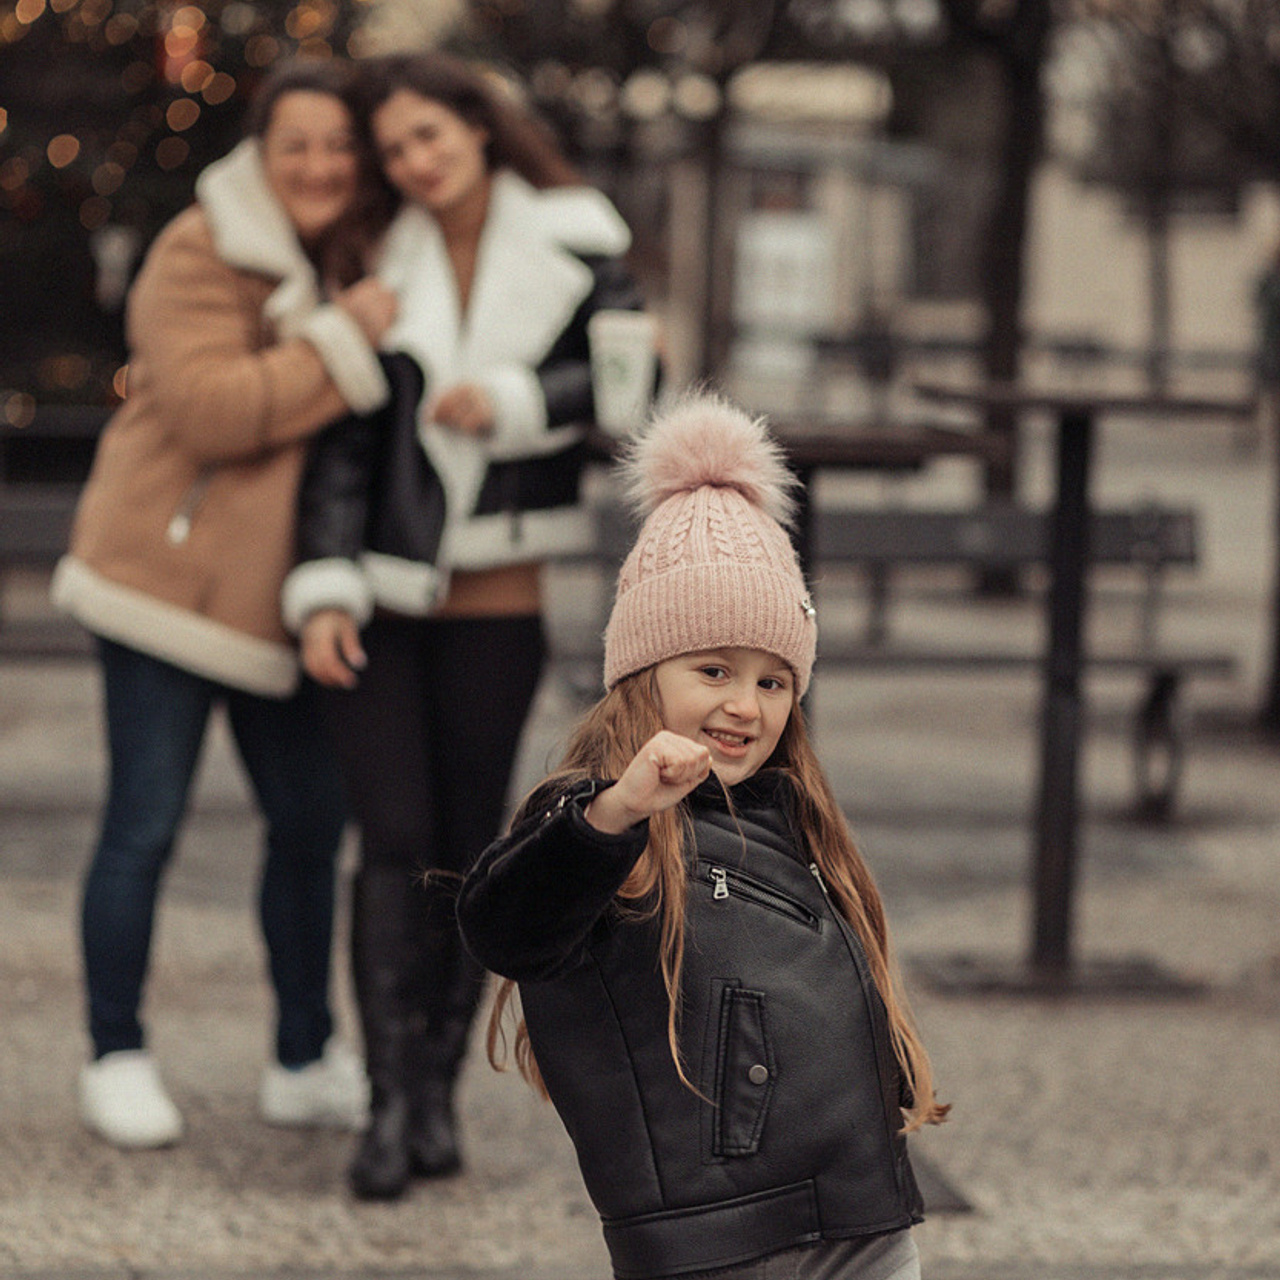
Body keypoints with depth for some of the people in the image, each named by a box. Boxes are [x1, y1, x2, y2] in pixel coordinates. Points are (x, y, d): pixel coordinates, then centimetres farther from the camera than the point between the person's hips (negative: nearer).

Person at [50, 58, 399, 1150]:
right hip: (170, 569, -7)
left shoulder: (354, 261, 11)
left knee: (311, 822, 9)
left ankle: (307, 1063, 20)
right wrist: (345, 341, -25)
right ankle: (117, 1061, 9)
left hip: (282, 596, 7)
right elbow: (212, 409, -24)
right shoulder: (200, 256, -12)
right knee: (145, 824, -2)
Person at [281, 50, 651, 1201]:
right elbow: (344, 444, -1)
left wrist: (510, 401, -21)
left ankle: (438, 1093, 15)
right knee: (396, 843, -8)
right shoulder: (387, 272, 4)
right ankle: (393, 1105, -5)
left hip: (498, 607, -1)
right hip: (380, 603, 1)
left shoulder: (573, 246, -1)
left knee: (467, 847, 4)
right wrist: (324, 593, -11)